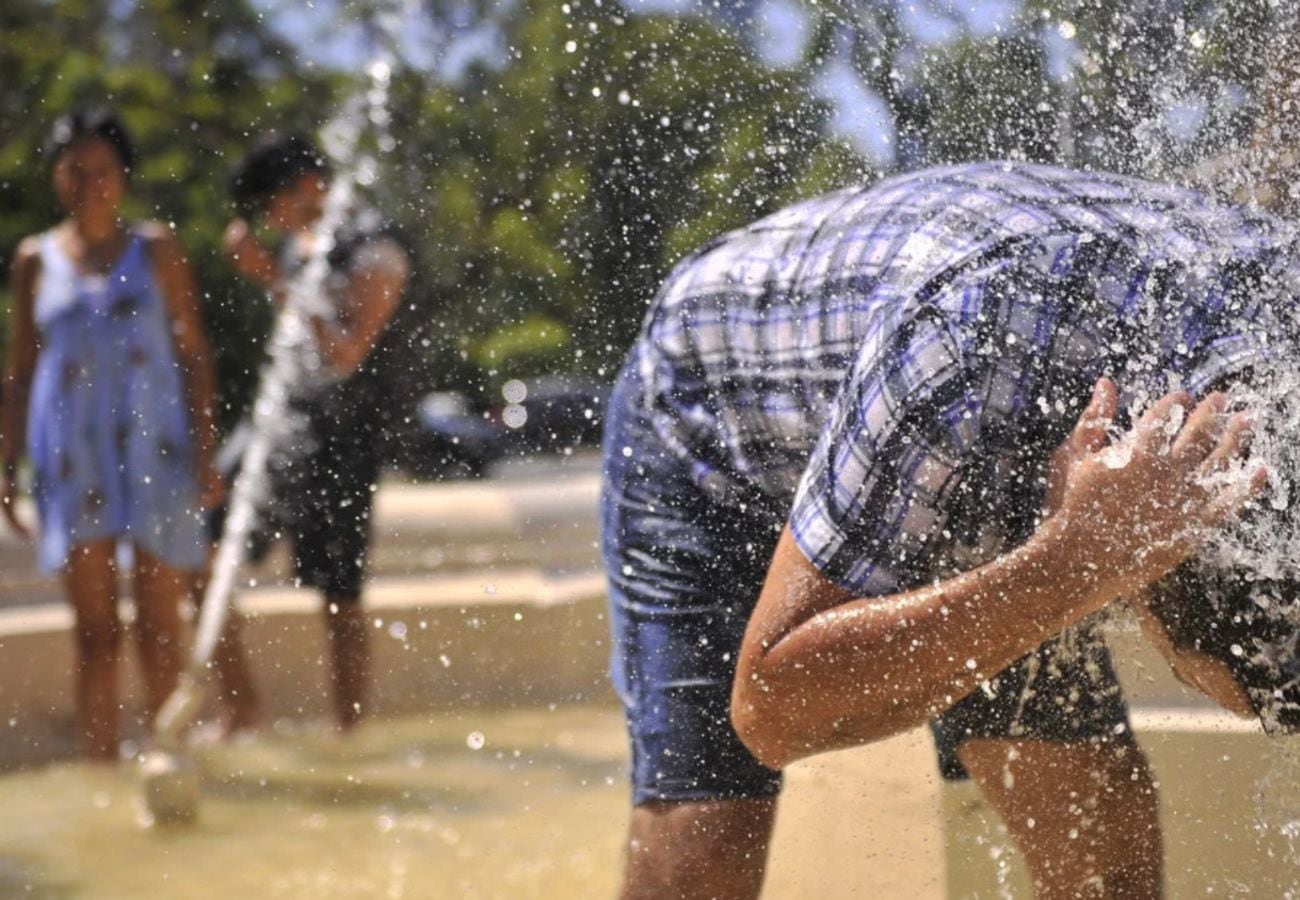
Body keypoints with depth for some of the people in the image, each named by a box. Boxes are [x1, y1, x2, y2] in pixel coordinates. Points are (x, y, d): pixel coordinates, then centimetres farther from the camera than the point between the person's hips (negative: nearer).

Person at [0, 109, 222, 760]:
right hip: (72, 456, 1)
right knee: (95, 632, 1)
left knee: (160, 628, 0)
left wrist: (205, 456, -4)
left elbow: (194, 357, 3)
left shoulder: (156, 250, 4)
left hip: (155, 451, -1)